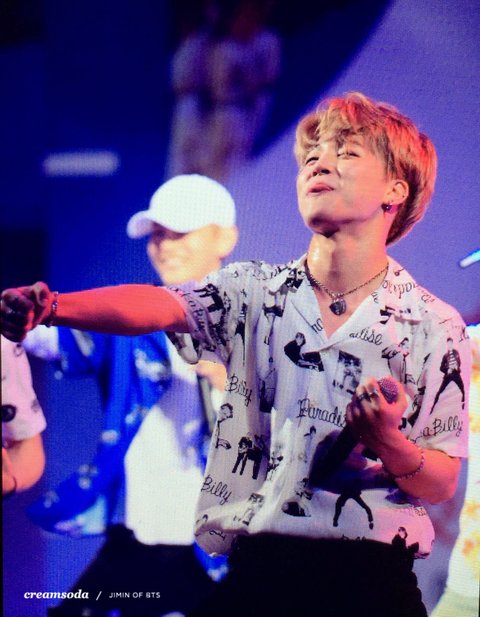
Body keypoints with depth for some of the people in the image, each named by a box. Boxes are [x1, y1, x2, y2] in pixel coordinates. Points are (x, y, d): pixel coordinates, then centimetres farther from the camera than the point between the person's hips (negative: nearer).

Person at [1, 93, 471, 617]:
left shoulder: (435, 326, 0)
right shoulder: (256, 292, 5)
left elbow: (443, 485, 1)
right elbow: (157, 307, -15)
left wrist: (386, 441, -21)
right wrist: (48, 306, -34)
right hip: (253, 573, 1)